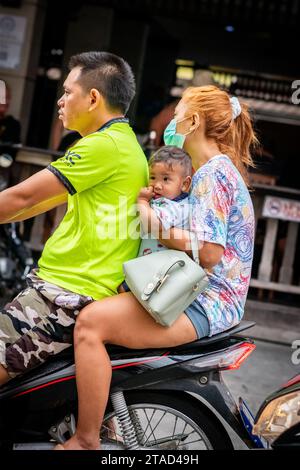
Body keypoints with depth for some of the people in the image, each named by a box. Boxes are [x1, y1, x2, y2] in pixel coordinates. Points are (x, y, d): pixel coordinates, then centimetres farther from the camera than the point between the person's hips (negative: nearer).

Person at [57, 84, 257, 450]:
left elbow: (209, 253, -21)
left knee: (91, 321, -25)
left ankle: (85, 441, -18)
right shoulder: (220, 169, 19)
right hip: (210, 298, 12)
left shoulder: (212, 172, -13)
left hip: (207, 302, -12)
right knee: (104, 297, 23)